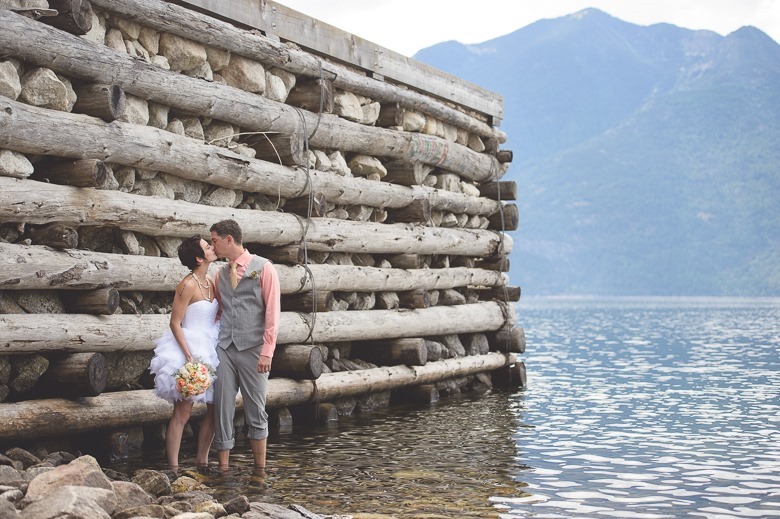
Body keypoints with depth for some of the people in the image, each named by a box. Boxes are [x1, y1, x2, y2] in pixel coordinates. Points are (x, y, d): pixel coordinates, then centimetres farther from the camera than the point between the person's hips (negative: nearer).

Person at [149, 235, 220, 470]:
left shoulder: (210, 281, 9)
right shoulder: (188, 285, -15)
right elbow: (175, 324, -15)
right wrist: (190, 357, -20)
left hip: (210, 349, 8)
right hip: (189, 350, -8)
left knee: (215, 409, 10)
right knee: (183, 412, -7)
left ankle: (202, 460, 21)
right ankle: (173, 468, -3)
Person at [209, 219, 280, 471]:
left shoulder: (263, 268, 0)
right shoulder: (220, 274, 15)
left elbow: (272, 311, -4)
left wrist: (267, 351, -11)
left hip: (252, 349, -4)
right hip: (224, 349, 4)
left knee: (256, 411, 3)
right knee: (222, 409, 1)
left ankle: (260, 469, 12)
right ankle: (223, 468, 6)